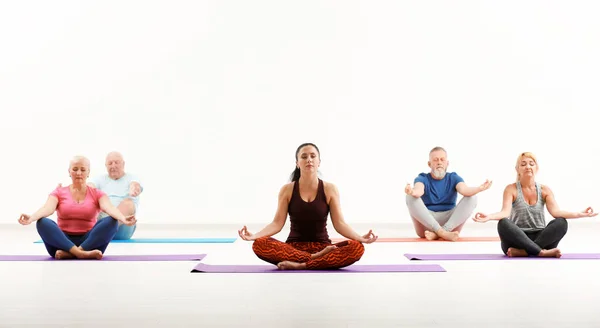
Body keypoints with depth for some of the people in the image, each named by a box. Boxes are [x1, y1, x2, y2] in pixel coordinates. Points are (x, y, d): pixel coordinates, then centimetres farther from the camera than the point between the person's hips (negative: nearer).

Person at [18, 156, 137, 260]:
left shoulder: (97, 194, 8)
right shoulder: (59, 193, 9)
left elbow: (109, 208, -13)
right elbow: (47, 208, -12)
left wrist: (123, 218, -37)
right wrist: (31, 218, -36)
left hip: (89, 242, 0)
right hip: (63, 242, 0)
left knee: (111, 221, -26)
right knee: (42, 223, -27)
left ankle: (69, 253, -34)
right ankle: (80, 253, -40)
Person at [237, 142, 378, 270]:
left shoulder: (330, 189, 1)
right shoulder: (287, 190, 2)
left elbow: (339, 223, -3)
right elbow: (278, 223, -2)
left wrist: (360, 238, -21)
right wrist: (254, 235, -20)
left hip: (322, 247, 0)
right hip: (294, 247, 0)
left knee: (357, 248, -30)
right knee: (259, 245, -30)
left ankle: (300, 265, -29)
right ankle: (315, 258, -26)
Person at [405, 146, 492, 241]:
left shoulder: (453, 178, 8)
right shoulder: (422, 178, 3)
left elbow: (464, 190, -15)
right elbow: (419, 191, -23)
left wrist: (480, 188, -39)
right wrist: (412, 192, -49)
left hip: (451, 223, 2)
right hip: (426, 223, -1)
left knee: (472, 197, -18)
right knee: (410, 197, -24)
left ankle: (437, 233, -30)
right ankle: (443, 233, -35)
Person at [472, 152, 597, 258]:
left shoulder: (545, 190, 6)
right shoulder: (511, 189, -1)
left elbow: (556, 211, -10)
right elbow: (505, 212, -17)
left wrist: (579, 214, -27)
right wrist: (489, 217, -40)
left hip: (541, 238, 2)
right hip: (517, 240, -2)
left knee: (561, 223, -26)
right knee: (503, 224, -34)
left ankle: (522, 252, -32)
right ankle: (541, 252, -33)